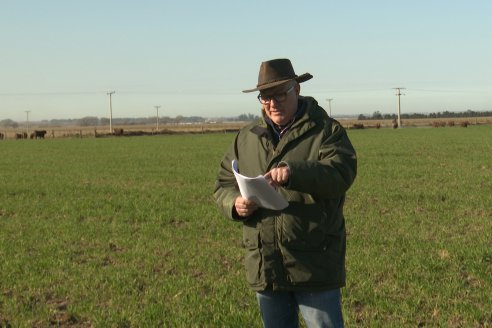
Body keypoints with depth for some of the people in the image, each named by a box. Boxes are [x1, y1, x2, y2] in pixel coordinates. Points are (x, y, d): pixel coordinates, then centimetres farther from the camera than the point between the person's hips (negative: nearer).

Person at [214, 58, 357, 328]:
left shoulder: (327, 131, -2)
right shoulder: (246, 138, 12)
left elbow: (341, 174, -18)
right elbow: (223, 184, 15)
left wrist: (295, 173, -35)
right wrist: (235, 204, -9)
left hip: (315, 265, -5)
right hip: (264, 266, 5)